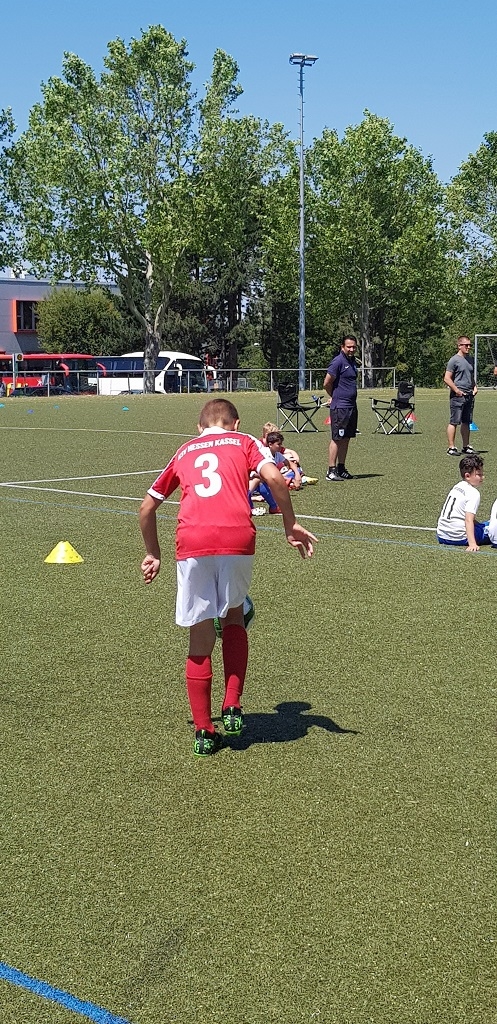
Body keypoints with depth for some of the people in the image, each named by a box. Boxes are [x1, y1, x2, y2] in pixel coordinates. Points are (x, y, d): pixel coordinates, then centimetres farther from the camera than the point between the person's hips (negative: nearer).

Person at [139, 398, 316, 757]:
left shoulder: (184, 452, 28)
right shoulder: (244, 442, 21)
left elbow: (147, 506, 29)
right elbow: (274, 478, 0)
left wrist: (153, 554, 38)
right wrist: (291, 526, 7)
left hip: (191, 541, 1)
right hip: (238, 538, -1)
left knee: (201, 638, 11)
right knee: (234, 615, 24)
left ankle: (204, 732, 16)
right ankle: (232, 707, 16)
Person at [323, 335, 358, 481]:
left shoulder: (352, 361, 15)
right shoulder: (338, 362, -12)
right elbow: (327, 384, -12)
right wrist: (335, 397, 5)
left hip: (352, 406, 8)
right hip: (340, 407, -8)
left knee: (346, 438, 11)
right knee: (337, 438, -6)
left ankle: (341, 468, 18)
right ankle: (331, 471, -2)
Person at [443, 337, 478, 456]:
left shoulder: (471, 359, 16)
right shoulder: (454, 360, -7)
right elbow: (447, 379, -10)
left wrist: (474, 387, 11)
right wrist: (457, 390, -15)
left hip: (469, 395, 7)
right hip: (458, 396, -7)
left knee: (466, 422, 11)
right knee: (454, 422, -6)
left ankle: (466, 446, 18)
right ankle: (451, 447, -3)